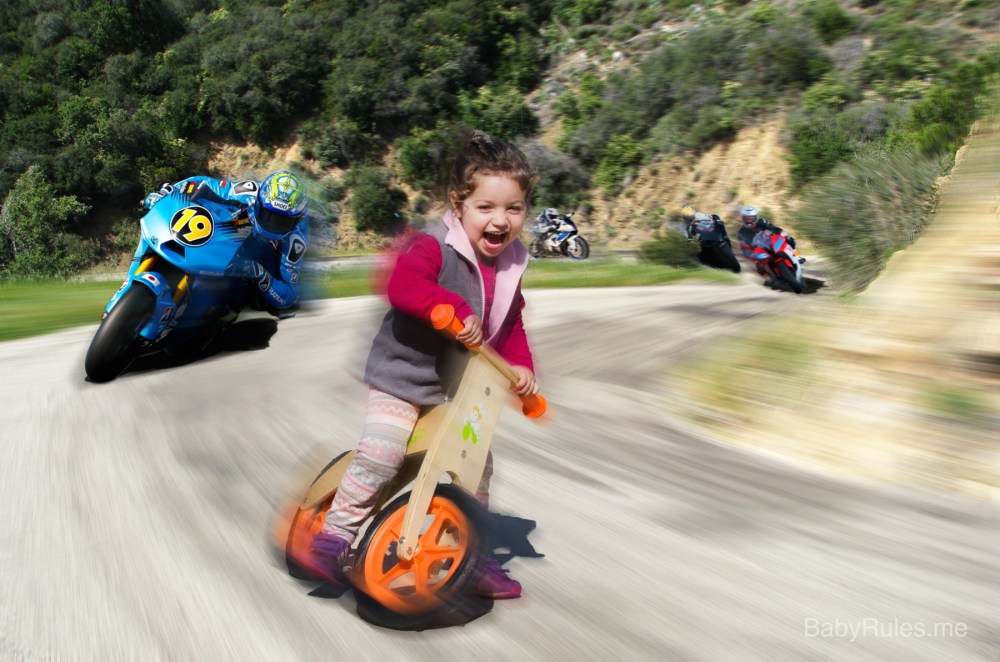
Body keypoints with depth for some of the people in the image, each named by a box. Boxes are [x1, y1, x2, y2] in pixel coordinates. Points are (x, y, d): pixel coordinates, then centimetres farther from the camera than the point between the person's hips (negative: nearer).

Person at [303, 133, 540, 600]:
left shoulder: (510, 266, 3)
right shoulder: (434, 247, -19)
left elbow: (511, 325, 14)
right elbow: (402, 286, -38)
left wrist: (520, 366, -1)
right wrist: (456, 309, -45)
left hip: (462, 387, 7)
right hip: (405, 375, -6)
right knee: (378, 457, -16)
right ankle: (333, 536, 4)